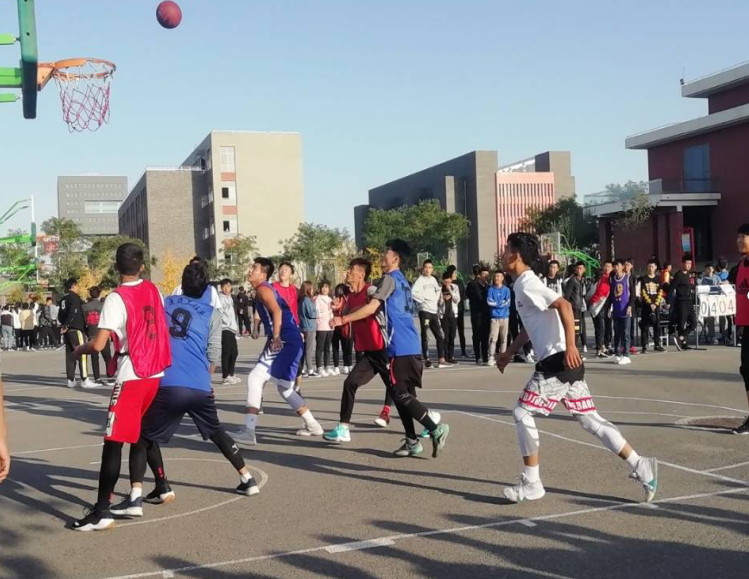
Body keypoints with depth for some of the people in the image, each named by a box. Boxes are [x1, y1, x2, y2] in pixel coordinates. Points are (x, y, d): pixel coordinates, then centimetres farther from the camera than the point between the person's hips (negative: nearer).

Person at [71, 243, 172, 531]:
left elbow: (98, 345, -17)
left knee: (113, 442, -7)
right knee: (145, 434, 24)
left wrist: (79, 350, 3)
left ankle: (102, 512, -11)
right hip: (156, 373, 7)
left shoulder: (116, 298, -12)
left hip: (132, 376, -7)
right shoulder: (154, 290, 8)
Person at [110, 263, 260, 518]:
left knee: (143, 437, 13)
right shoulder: (213, 314, 9)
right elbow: (214, 357, 7)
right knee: (216, 432, 26)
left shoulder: (163, 303, 13)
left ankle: (135, 498, -1)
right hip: (200, 388, 2)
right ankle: (248, 479, 32)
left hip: (166, 385, -2)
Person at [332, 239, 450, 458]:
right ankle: (412, 441, 13)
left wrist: (343, 319, -11)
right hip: (409, 346, 9)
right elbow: (383, 308, 28)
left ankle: (436, 429, -11)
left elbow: (371, 308, -16)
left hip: (401, 347, -9)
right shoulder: (402, 281, 19)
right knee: (402, 393, 11)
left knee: (400, 394, -7)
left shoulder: (389, 278, -8)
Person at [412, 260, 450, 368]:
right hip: (425, 311, -7)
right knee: (425, 336, -2)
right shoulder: (420, 280, -7)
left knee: (440, 336, 8)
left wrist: (437, 299, 9)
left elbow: (438, 290, 27)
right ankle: (427, 360, 2)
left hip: (434, 311, 7)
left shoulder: (433, 279, 13)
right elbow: (413, 292, -21)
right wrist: (423, 300, -14)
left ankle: (441, 360, 13)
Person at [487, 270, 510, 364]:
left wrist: (496, 303, -8)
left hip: (505, 317, 2)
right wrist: (502, 303, -4)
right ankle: (491, 357, -9)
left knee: (504, 338, 4)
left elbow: (508, 303, -3)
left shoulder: (506, 289, 7)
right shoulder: (491, 289, 5)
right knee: (493, 338, -10)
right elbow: (489, 301, -7)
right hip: (495, 317, -2)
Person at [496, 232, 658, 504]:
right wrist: (509, 353, 33)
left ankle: (531, 484, 5)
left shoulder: (527, 283, -11)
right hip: (564, 363, 10)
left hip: (557, 361, -10)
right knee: (589, 419, 10)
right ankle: (641, 467, 10)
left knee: (522, 414, -3)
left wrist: (570, 346, -29)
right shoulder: (523, 284, 18)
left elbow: (564, 305, -24)